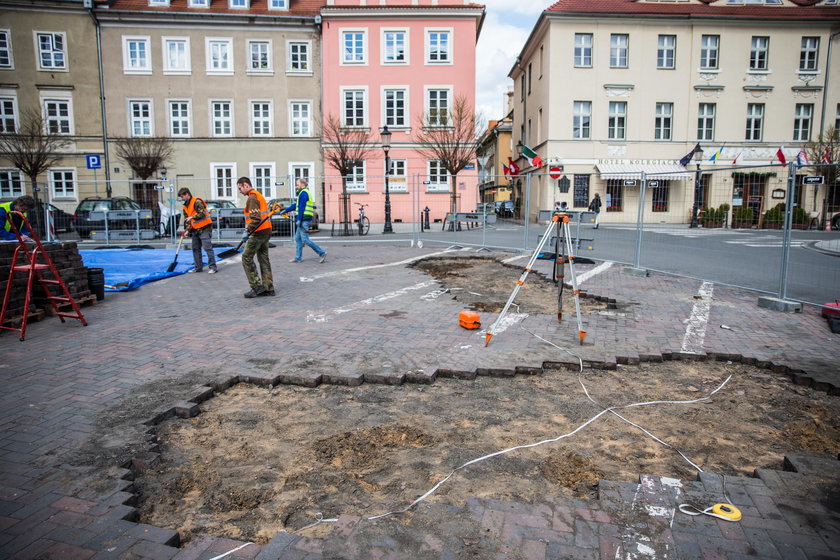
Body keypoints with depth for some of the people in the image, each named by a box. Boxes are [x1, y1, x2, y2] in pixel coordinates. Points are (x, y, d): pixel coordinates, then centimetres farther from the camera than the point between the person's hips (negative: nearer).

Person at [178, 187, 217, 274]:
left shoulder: (197, 202, -11)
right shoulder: (186, 207, 16)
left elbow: (203, 213, -21)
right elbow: (186, 220, 18)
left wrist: (192, 217, -18)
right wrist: (187, 230, 6)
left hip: (204, 228, -9)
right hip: (195, 229, 9)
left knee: (208, 247, -10)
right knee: (195, 248, 11)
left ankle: (213, 267, -7)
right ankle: (198, 267, 18)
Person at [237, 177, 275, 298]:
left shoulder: (252, 197, -12)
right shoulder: (259, 195, 20)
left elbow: (256, 218, -23)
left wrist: (247, 231, -18)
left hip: (258, 233, -10)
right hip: (266, 231, 10)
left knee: (247, 258, -2)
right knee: (264, 259, 11)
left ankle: (257, 286, -2)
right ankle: (268, 288, 13)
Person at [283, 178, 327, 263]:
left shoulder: (303, 193, -10)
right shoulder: (303, 193, 21)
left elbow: (301, 208, -17)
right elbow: (296, 205, 27)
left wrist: (299, 220, -19)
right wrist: (286, 210, 29)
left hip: (304, 220, -10)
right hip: (303, 220, 10)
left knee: (305, 239, -10)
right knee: (297, 238, 12)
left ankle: (322, 253, -8)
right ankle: (298, 258, 16)